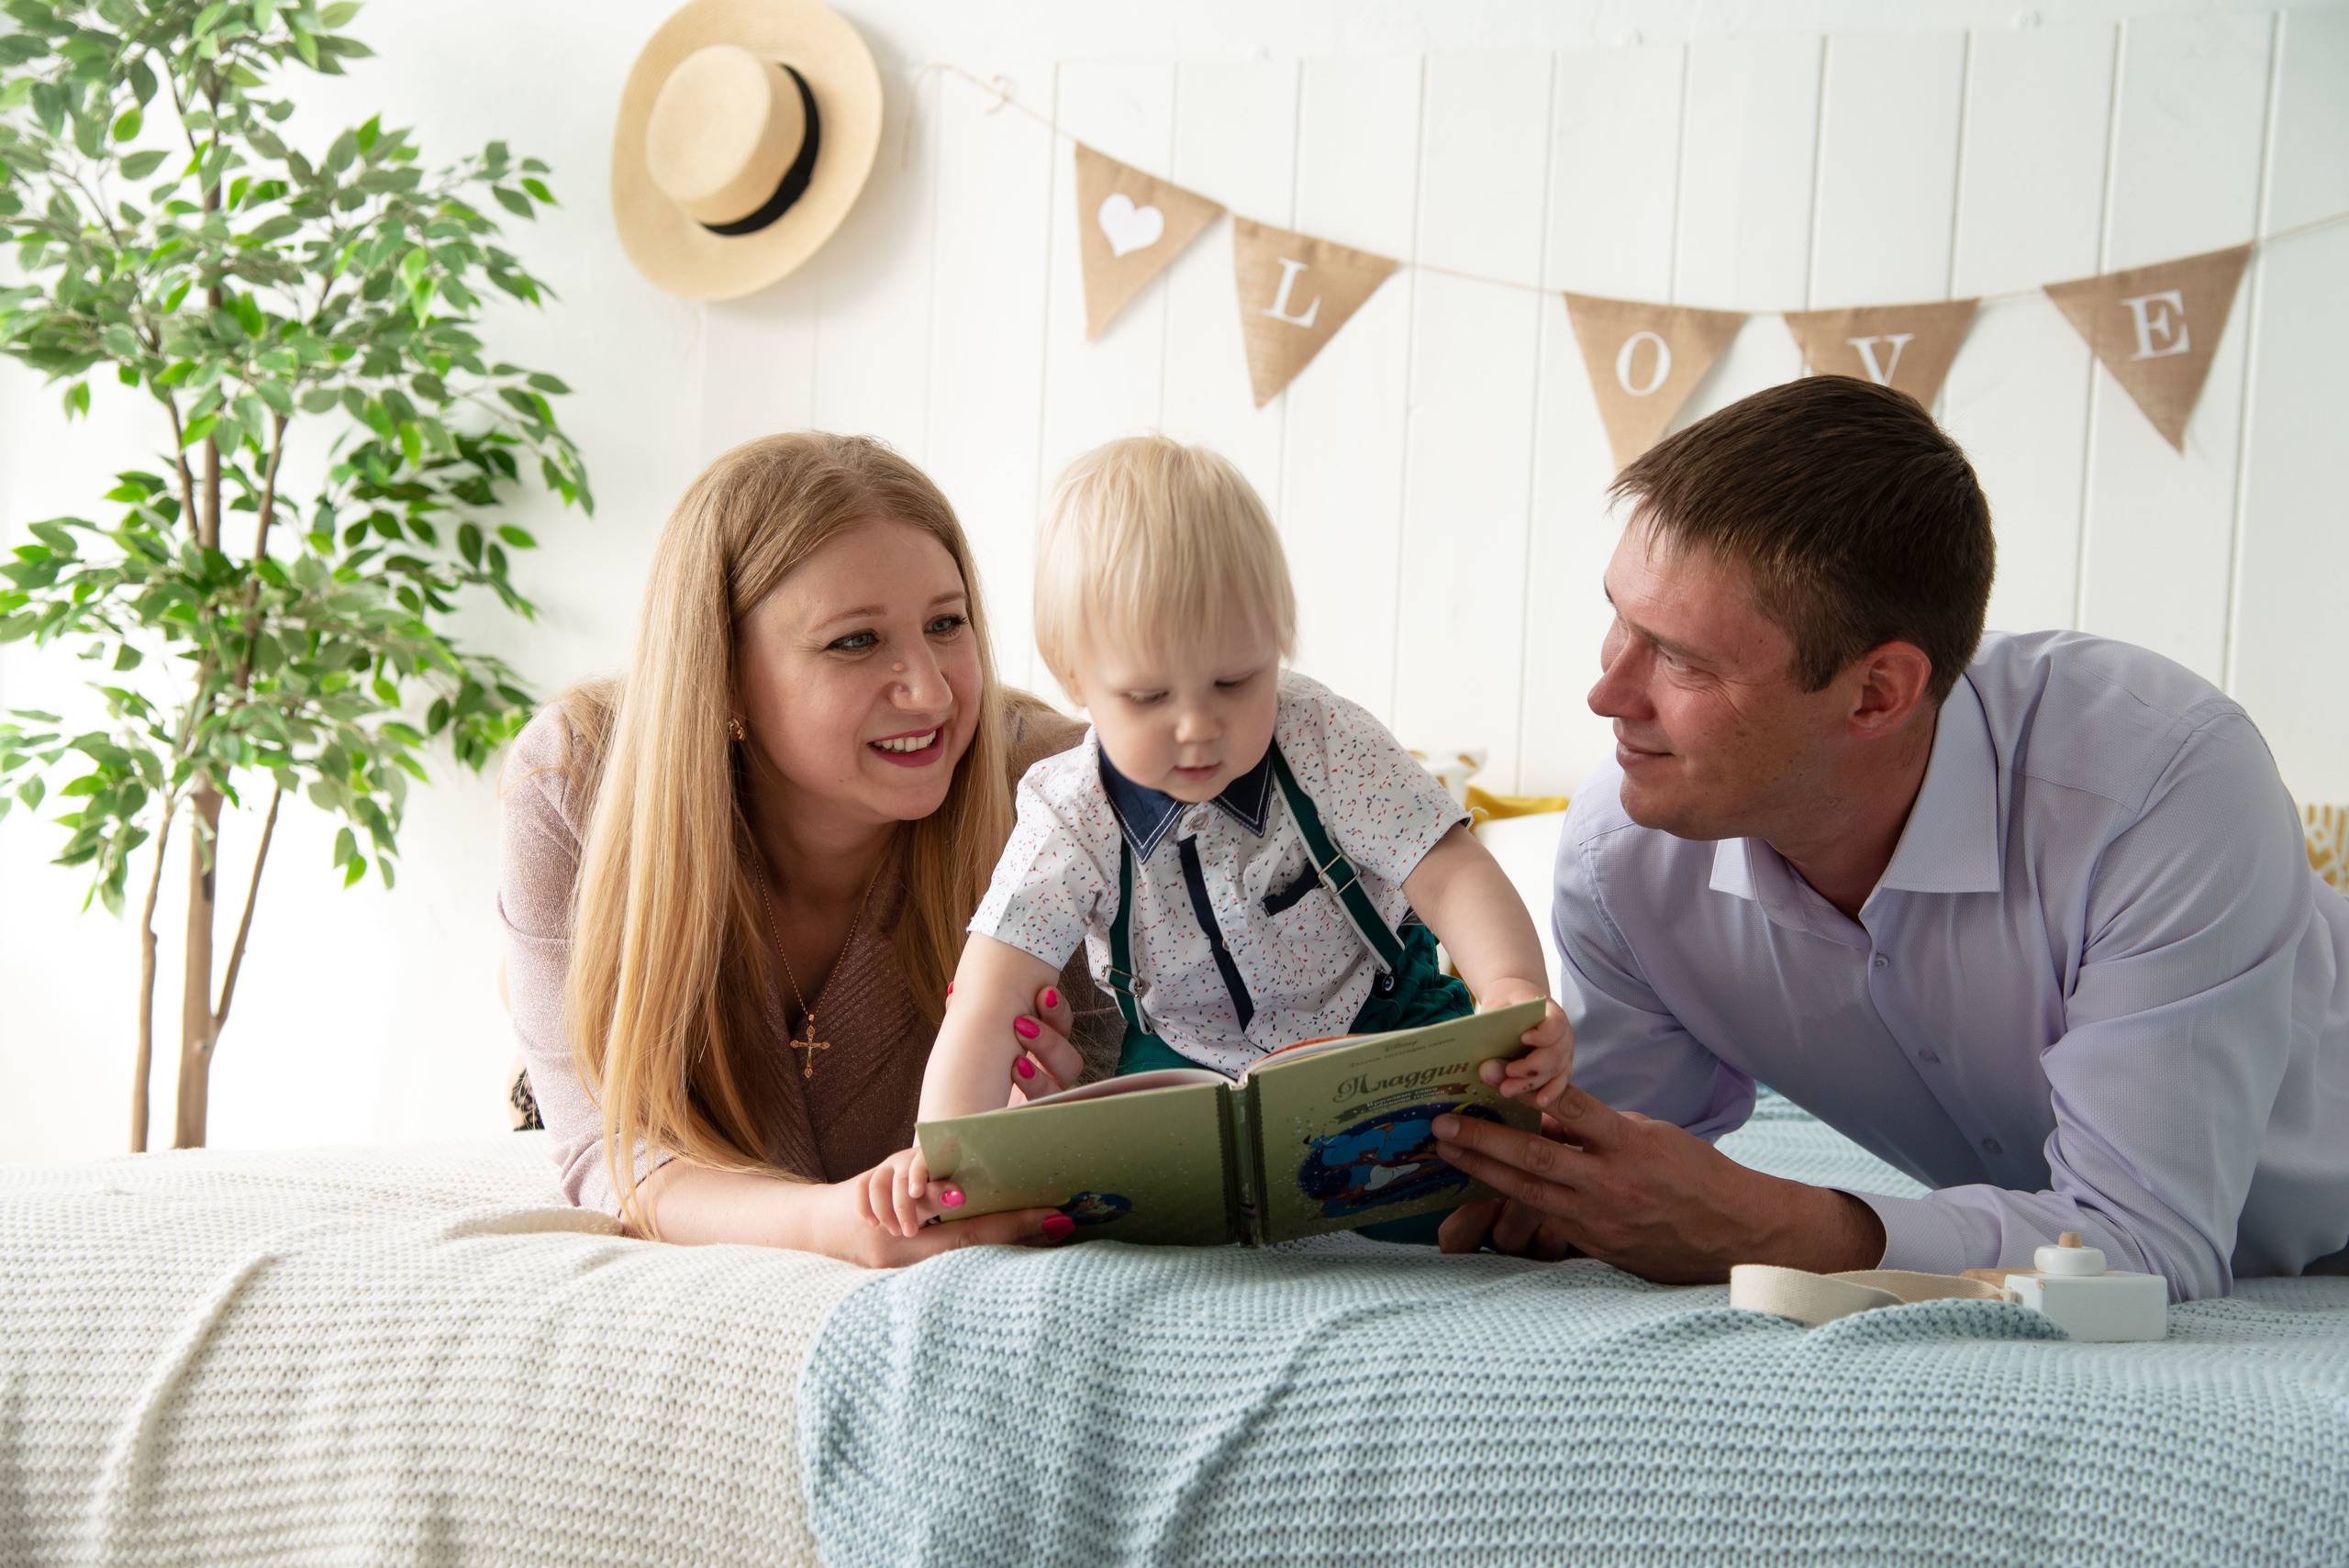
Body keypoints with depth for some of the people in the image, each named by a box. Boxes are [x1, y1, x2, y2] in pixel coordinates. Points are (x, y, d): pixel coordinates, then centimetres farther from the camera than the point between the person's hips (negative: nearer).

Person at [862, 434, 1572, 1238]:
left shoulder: (1328, 748, -20)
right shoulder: (1070, 824, -20)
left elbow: (1451, 873, -23)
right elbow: (987, 1001, -26)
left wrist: (1514, 989, -46)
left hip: (1378, 1024, -1)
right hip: (1186, 1061, 1)